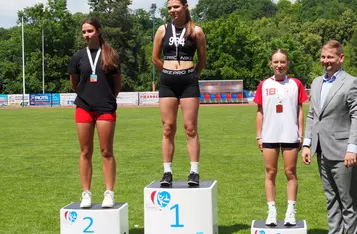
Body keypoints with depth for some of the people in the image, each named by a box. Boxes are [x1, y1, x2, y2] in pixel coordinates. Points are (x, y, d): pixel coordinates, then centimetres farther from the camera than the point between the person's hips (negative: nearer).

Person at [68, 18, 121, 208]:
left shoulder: (110, 55, 1)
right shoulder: (78, 56, 5)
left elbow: (118, 83, 9)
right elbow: (74, 84, 15)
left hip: (105, 109, -2)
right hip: (84, 108, 2)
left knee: (106, 152, 1)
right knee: (86, 152, 5)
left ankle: (109, 194, 6)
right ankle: (86, 194, 10)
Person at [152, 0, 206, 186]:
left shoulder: (196, 31, 1)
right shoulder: (163, 30, 6)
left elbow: (202, 60, 8)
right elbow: (155, 58, 12)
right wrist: (170, 72, 13)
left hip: (189, 82, -2)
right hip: (167, 82, 2)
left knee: (190, 128, -2)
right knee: (168, 128, 3)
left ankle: (194, 172, 1)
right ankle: (167, 172, 7)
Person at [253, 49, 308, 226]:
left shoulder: (296, 84, 3)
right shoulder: (264, 85, 5)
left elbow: (300, 111, 5)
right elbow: (260, 112, 7)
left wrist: (301, 134, 0)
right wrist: (258, 136, 4)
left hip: (290, 135, -1)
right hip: (269, 136, 1)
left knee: (290, 172, 3)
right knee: (270, 173, 5)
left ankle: (290, 212, 10)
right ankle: (271, 212, 11)